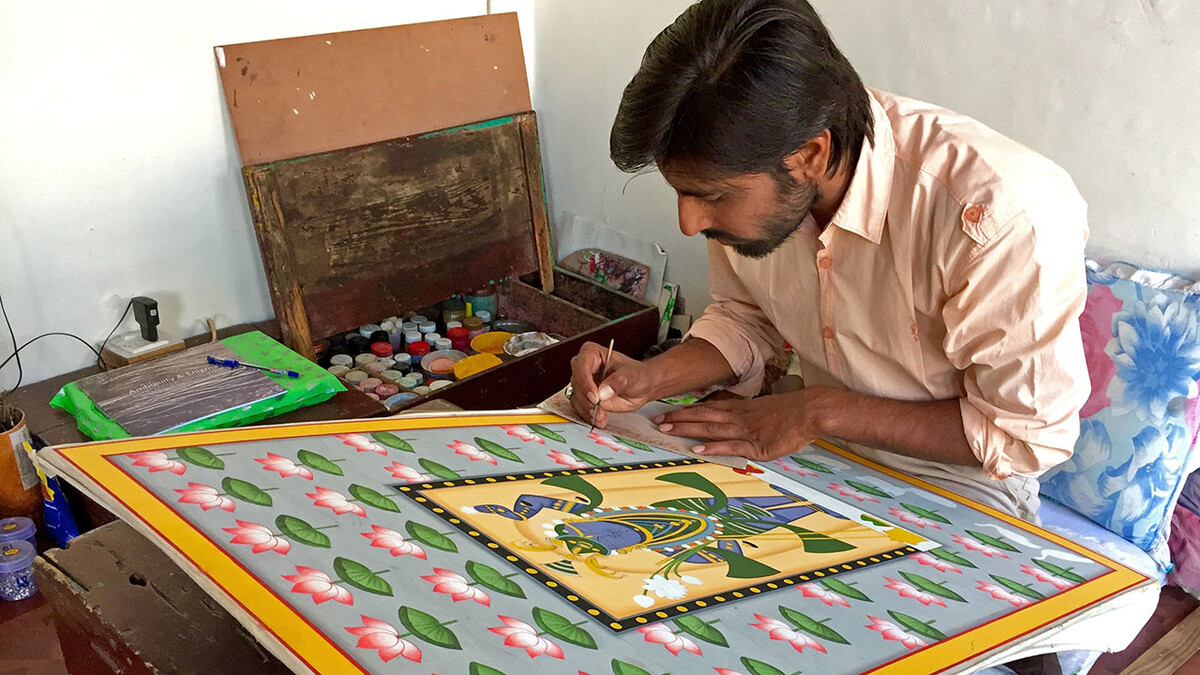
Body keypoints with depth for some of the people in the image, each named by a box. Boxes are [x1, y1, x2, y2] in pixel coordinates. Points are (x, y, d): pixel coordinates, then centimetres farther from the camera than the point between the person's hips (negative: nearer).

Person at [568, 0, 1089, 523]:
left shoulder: (1004, 215, -32)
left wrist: (821, 412, -23)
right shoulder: (738, 177, -12)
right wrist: (652, 379, -12)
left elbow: (1030, 435, -21)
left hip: (957, 487, -4)